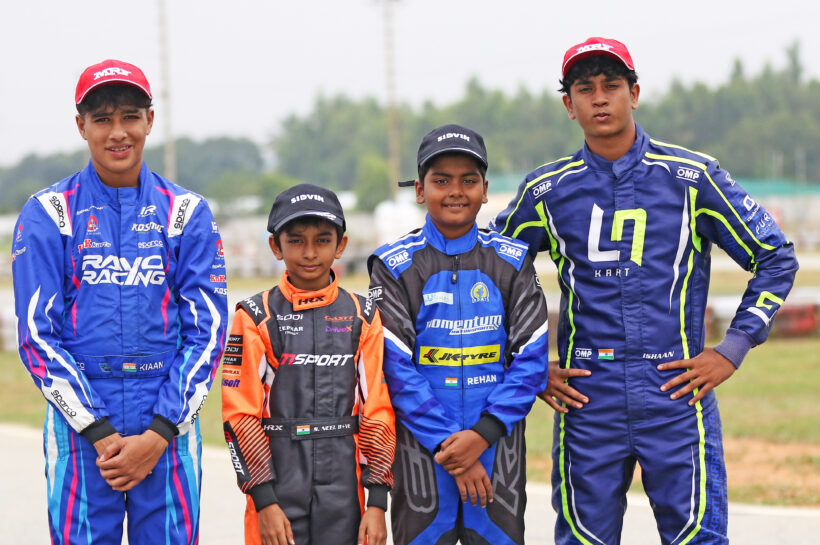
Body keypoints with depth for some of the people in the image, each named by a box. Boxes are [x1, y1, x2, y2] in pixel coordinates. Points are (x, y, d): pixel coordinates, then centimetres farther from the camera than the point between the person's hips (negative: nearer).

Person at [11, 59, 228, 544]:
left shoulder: (188, 213, 7)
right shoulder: (47, 214, 4)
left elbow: (207, 331, 3)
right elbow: (38, 333, -1)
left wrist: (158, 435, -8)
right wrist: (99, 434, -10)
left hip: (170, 429, 1)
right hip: (80, 428, -1)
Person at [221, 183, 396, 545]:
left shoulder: (363, 318, 6)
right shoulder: (256, 317, 0)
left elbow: (378, 412, 5)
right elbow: (240, 416, -4)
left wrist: (378, 501, 0)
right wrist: (264, 501, -9)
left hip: (344, 494, 2)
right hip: (278, 487, -2)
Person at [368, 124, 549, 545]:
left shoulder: (512, 262, 6)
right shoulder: (394, 266, 1)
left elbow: (531, 360, 0)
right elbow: (397, 367, -6)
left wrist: (483, 433, -13)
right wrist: (448, 446, -13)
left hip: (497, 448, 1)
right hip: (423, 453, -1)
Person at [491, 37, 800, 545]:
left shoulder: (693, 176, 2)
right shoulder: (547, 190, 6)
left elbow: (776, 258, 8)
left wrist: (732, 351, 1)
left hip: (677, 393, -1)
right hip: (586, 400, 1)